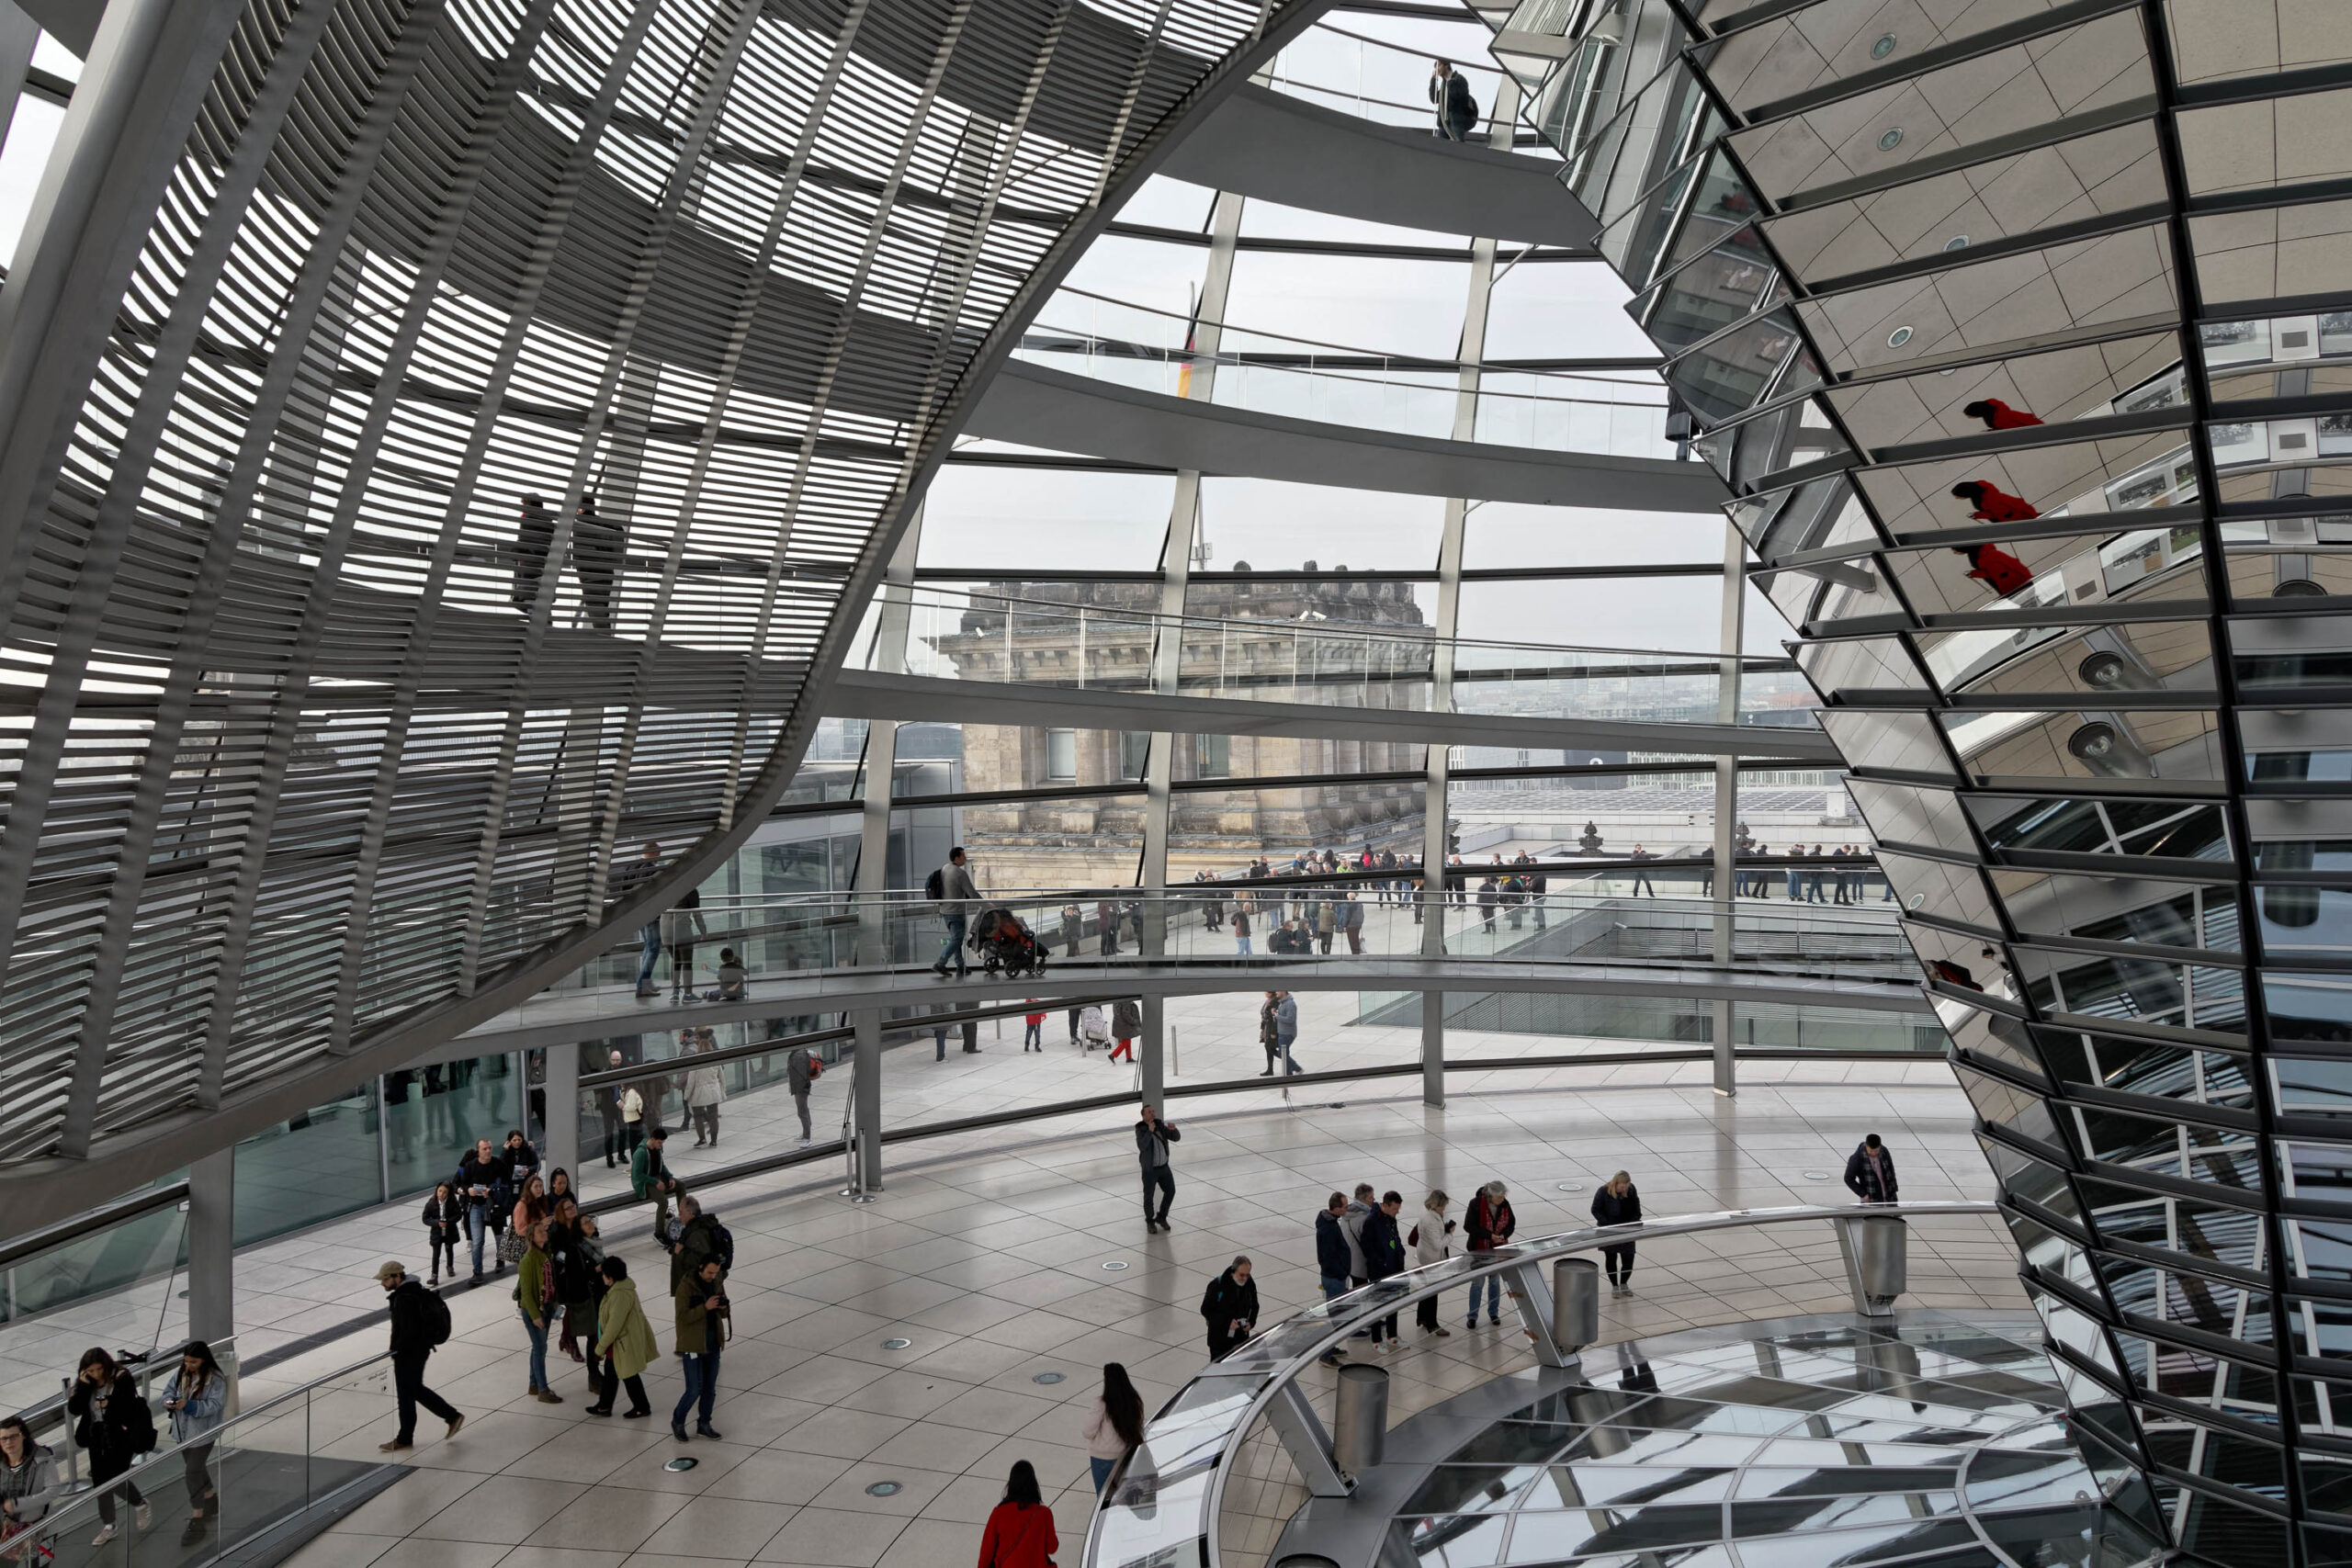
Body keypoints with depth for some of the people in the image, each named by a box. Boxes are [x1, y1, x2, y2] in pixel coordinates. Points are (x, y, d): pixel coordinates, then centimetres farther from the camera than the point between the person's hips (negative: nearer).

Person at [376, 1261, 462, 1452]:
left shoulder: (405, 1299, -26)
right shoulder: (414, 1290, 5)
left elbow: (409, 1331, -28)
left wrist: (395, 1350, -16)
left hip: (409, 1354, -10)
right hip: (421, 1348, 10)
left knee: (406, 1394, 6)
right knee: (416, 1389, 21)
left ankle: (405, 1439, 21)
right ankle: (452, 1416, 26)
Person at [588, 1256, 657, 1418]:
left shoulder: (620, 1296, -31)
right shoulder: (623, 1286, 1)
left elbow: (614, 1326, -29)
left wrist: (600, 1348, -18)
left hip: (624, 1344, -10)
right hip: (619, 1342, 10)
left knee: (629, 1376, 6)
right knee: (610, 1371, 20)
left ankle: (641, 1408, 22)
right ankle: (604, 1406, 33)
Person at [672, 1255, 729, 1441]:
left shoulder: (717, 1284, 5)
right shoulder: (686, 1286, -14)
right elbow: (683, 1317, -20)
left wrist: (722, 1307, -10)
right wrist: (705, 1307, -29)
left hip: (713, 1344, 6)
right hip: (693, 1345, -6)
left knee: (710, 1388, 12)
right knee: (694, 1390, -4)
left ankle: (703, 1424, 28)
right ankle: (678, 1421, 19)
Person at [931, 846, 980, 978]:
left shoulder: (944, 869, 7)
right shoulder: (960, 873, -19)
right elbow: (971, 893, -18)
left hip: (945, 911, 9)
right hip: (957, 912, -9)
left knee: (955, 938, 14)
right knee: (956, 940, -2)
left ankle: (961, 967, 17)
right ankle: (940, 965, -7)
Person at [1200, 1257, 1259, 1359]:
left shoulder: (1250, 1285, -3)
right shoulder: (1217, 1285, -16)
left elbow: (1254, 1307, 14)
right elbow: (1205, 1310, -12)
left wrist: (1251, 1322, -8)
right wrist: (1227, 1322, -21)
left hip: (1241, 1339, 4)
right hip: (1219, 1339, -4)